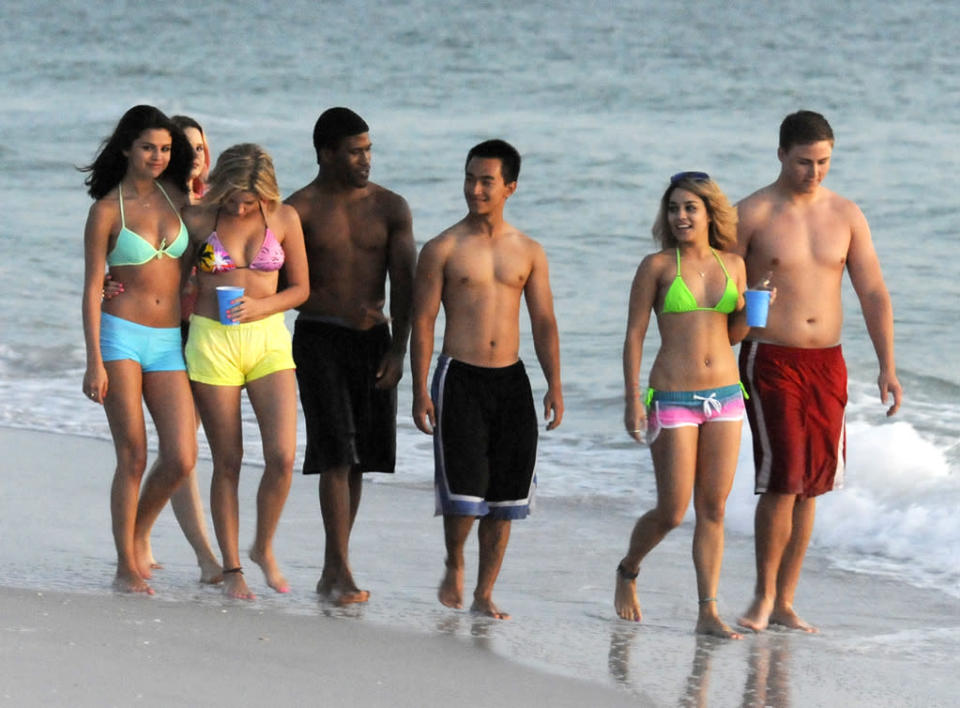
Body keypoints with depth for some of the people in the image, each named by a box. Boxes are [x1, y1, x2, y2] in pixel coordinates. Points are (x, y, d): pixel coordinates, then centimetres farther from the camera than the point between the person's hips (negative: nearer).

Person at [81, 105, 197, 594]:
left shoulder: (174, 195, 10)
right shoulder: (107, 210, -2)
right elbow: (92, 288, -3)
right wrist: (94, 361, -10)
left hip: (169, 342, 4)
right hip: (121, 336, -4)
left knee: (181, 459, -7)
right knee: (134, 458, -6)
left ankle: (138, 531, 20)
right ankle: (127, 569, 4)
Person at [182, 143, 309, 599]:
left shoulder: (284, 220, 0)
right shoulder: (196, 220, -3)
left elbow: (300, 288, 7)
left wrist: (261, 306, -9)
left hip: (268, 339, 1)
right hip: (212, 342, -1)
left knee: (282, 456, -10)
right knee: (227, 462, 1)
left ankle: (264, 548, 14)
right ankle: (231, 569, 11)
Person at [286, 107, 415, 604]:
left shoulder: (390, 208, 7)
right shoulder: (300, 210, -3)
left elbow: (403, 283, 3)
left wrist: (398, 349, -6)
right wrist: (341, 308, -15)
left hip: (373, 339, 4)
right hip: (319, 336, -4)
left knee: (360, 457, 5)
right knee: (336, 453, -12)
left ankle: (332, 572, 15)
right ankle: (341, 572, -14)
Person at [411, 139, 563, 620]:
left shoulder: (528, 252, 8)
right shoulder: (443, 249, -1)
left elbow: (543, 323, 9)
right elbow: (422, 322, -2)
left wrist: (555, 385, 0)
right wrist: (420, 391, -8)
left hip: (511, 380, 3)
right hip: (459, 377, -3)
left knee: (504, 495, 2)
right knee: (463, 489, -10)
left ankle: (484, 594, 12)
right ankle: (454, 567, 18)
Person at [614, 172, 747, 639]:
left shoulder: (732, 265, 8)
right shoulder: (657, 266, -3)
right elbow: (634, 334, -2)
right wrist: (632, 399, -8)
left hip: (725, 395, 4)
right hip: (673, 399, -4)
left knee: (713, 509, 3)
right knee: (672, 512, -1)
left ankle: (708, 612, 6)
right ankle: (628, 571, 27)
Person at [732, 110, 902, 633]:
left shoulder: (846, 216, 5)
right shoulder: (752, 215, -4)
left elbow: (873, 294, 7)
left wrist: (887, 367, -1)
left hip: (827, 362, 4)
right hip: (770, 360, -4)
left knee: (809, 487, 5)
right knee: (782, 481, -13)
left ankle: (784, 603, 14)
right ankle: (764, 593, 4)